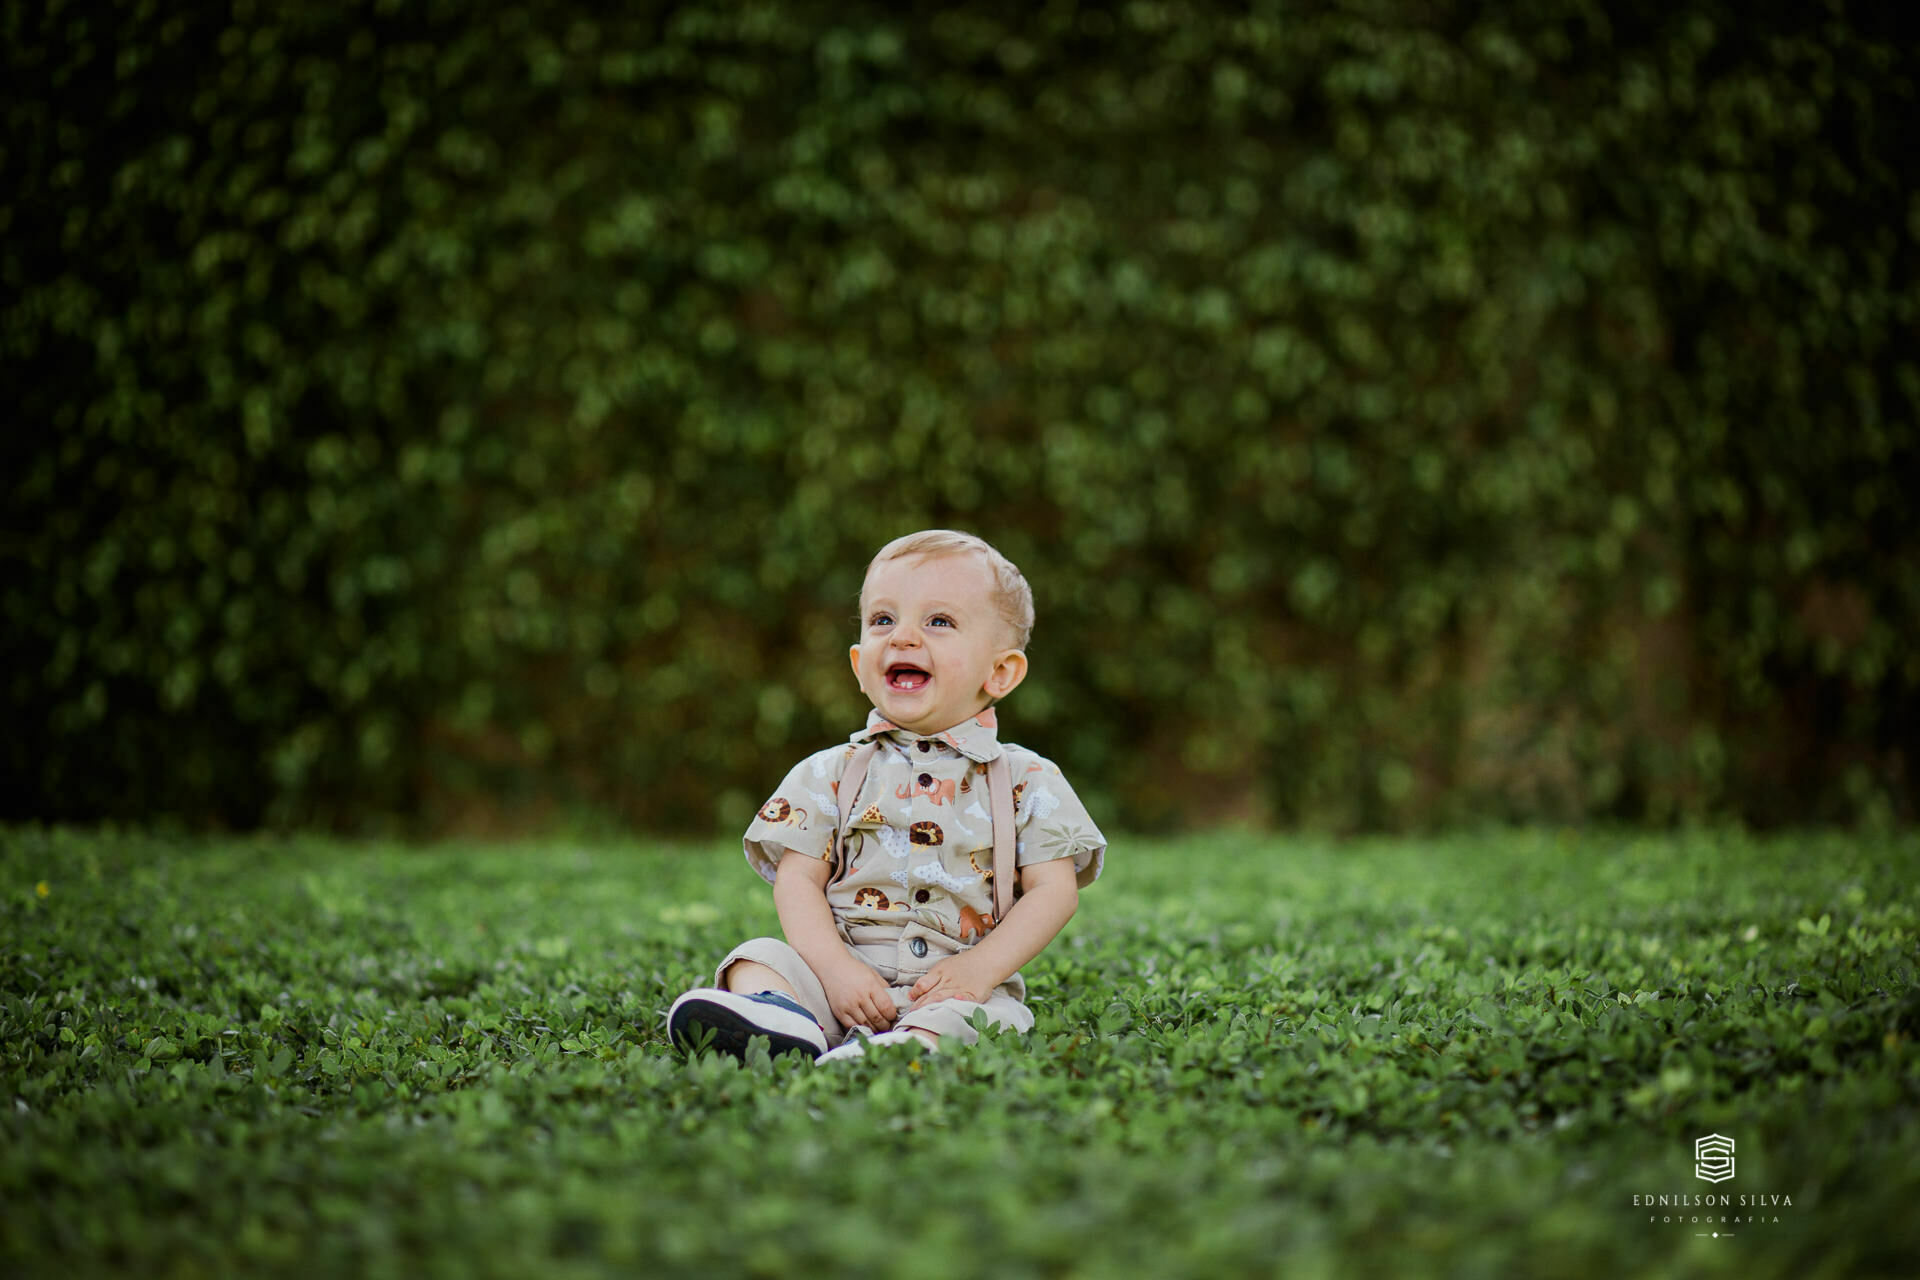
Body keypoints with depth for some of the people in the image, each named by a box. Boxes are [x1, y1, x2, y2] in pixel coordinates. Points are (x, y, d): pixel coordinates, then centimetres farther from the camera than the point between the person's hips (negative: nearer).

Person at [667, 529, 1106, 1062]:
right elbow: (798, 879, 3)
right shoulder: (831, 773, 11)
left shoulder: (1026, 781, 7)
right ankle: (781, 1020, -54)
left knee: (994, 1012, -33)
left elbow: (1054, 889, 2)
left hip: (954, 987, -2)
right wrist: (834, 967, -15)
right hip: (842, 977, 2)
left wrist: (981, 967, -13)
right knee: (761, 956, -23)